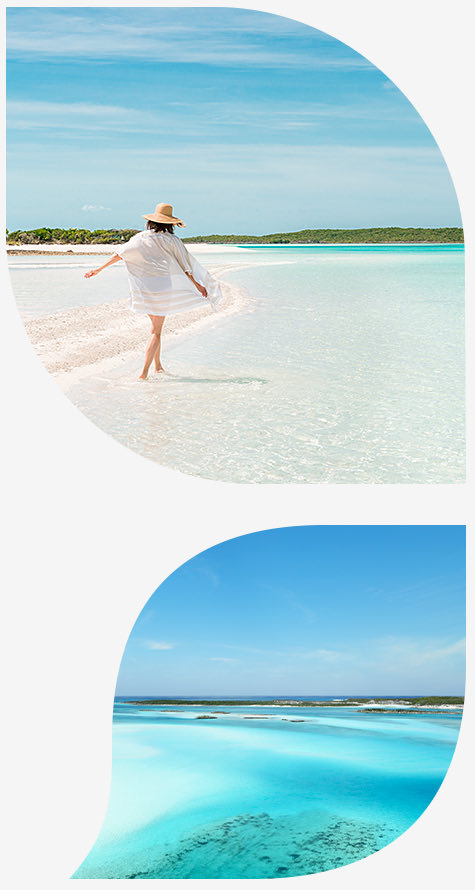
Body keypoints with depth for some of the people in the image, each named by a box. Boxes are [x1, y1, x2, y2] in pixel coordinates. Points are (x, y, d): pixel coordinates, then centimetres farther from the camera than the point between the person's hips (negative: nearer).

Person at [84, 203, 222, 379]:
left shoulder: (140, 238, 5)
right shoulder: (172, 240, -2)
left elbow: (119, 254, 4)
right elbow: (184, 266, 1)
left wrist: (98, 269, 10)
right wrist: (196, 284, 13)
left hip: (144, 289, 3)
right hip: (163, 287, -3)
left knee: (156, 327, 21)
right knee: (156, 331, 0)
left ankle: (157, 365, 26)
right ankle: (144, 371, -9)